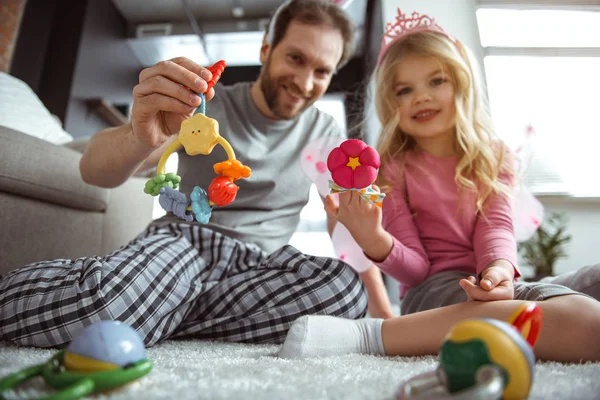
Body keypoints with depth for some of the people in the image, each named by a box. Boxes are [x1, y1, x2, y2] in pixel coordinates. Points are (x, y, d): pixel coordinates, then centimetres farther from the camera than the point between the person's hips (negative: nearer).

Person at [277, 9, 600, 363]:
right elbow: (416, 268, -7)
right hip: (433, 290, -4)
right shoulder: (393, 168, -3)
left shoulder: (494, 156, 9)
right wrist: (374, 242, -29)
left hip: (492, 282, 5)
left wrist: (500, 269, -26)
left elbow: (497, 226, -3)